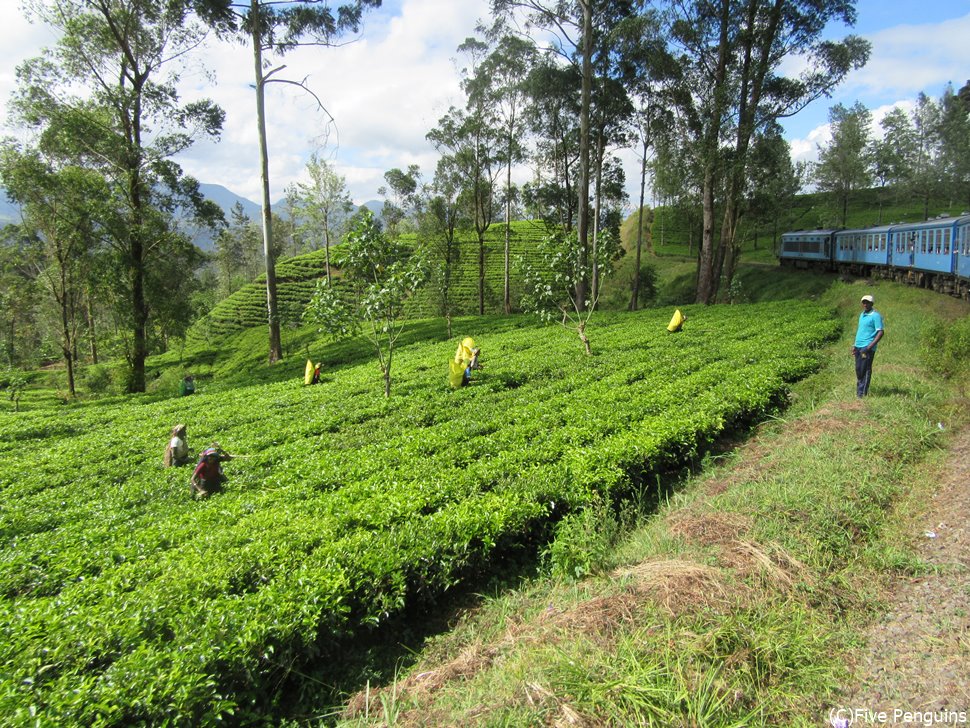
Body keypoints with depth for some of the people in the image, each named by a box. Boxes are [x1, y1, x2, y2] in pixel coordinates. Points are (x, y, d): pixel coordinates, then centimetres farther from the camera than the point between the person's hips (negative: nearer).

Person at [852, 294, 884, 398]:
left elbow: (880, 333, -13)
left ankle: (862, 393, 3)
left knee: (865, 370, -3)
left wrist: (869, 347, -20)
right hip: (858, 346, 7)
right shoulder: (862, 314, 16)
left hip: (867, 348, -7)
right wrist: (855, 345, 18)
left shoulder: (875, 316, -8)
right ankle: (858, 390, 23)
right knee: (858, 369, 12)